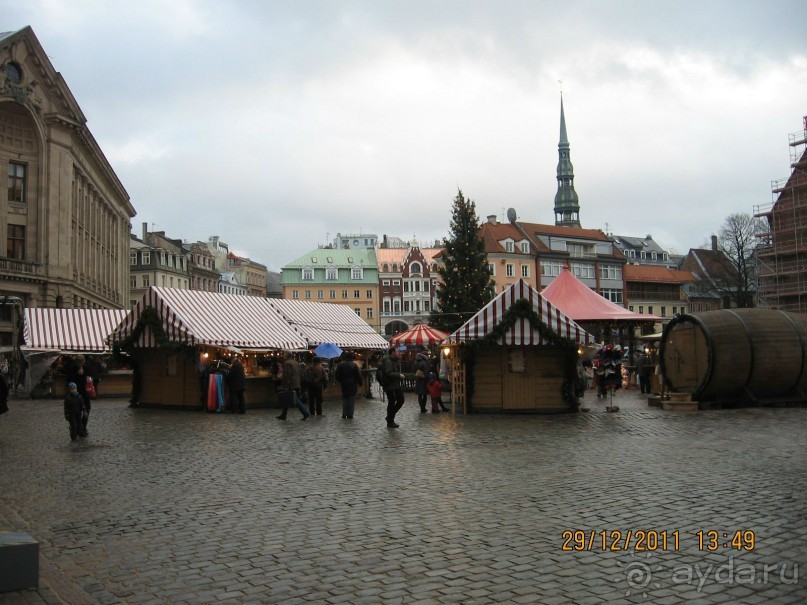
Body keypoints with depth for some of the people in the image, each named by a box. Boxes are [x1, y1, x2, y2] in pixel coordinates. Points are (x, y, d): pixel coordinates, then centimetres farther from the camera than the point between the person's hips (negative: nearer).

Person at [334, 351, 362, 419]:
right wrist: (360, 383, 2)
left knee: (344, 399, 13)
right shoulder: (354, 365, -9)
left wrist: (340, 381, 21)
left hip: (344, 385, 3)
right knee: (351, 399, 3)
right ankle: (350, 415, 0)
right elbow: (358, 375, -8)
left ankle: (344, 414, 11)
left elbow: (337, 375, 6)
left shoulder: (340, 364, 0)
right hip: (352, 385, -3)